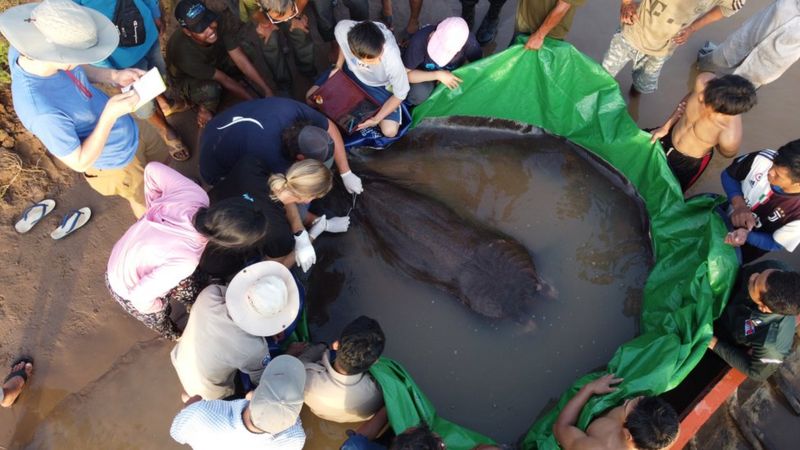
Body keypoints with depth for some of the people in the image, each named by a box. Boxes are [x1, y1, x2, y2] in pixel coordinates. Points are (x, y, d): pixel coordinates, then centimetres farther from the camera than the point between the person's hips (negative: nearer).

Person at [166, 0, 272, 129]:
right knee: (210, 89, -40)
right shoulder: (185, 52, -40)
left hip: (214, 63, 6)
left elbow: (242, 60, -27)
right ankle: (205, 108, -3)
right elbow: (224, 79, -33)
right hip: (186, 80, -6)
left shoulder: (217, 25, -29)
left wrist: (268, 92, -32)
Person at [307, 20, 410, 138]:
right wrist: (338, 65, -8)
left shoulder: (392, 59, -42)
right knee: (311, 97, 1)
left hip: (378, 86, -3)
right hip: (351, 71, 3)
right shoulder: (343, 29, -35)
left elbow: (400, 95, -23)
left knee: (390, 131, -16)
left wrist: (376, 119, -24)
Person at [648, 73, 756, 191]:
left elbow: (728, 153, -14)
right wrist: (665, 127, -1)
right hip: (669, 135, 4)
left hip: (690, 161, -3)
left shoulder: (730, 137, -41)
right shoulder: (703, 81, -33)